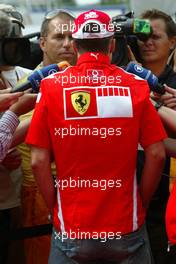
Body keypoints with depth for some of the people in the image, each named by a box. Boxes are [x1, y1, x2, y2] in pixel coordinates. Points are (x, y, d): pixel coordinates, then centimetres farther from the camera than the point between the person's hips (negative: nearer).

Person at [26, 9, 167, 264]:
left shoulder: (52, 86, -5)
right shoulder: (135, 85, -4)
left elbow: (39, 161, -7)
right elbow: (156, 155, -4)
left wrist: (55, 209, 6)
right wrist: (141, 205, 9)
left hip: (70, 226, 0)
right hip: (126, 226, 1)